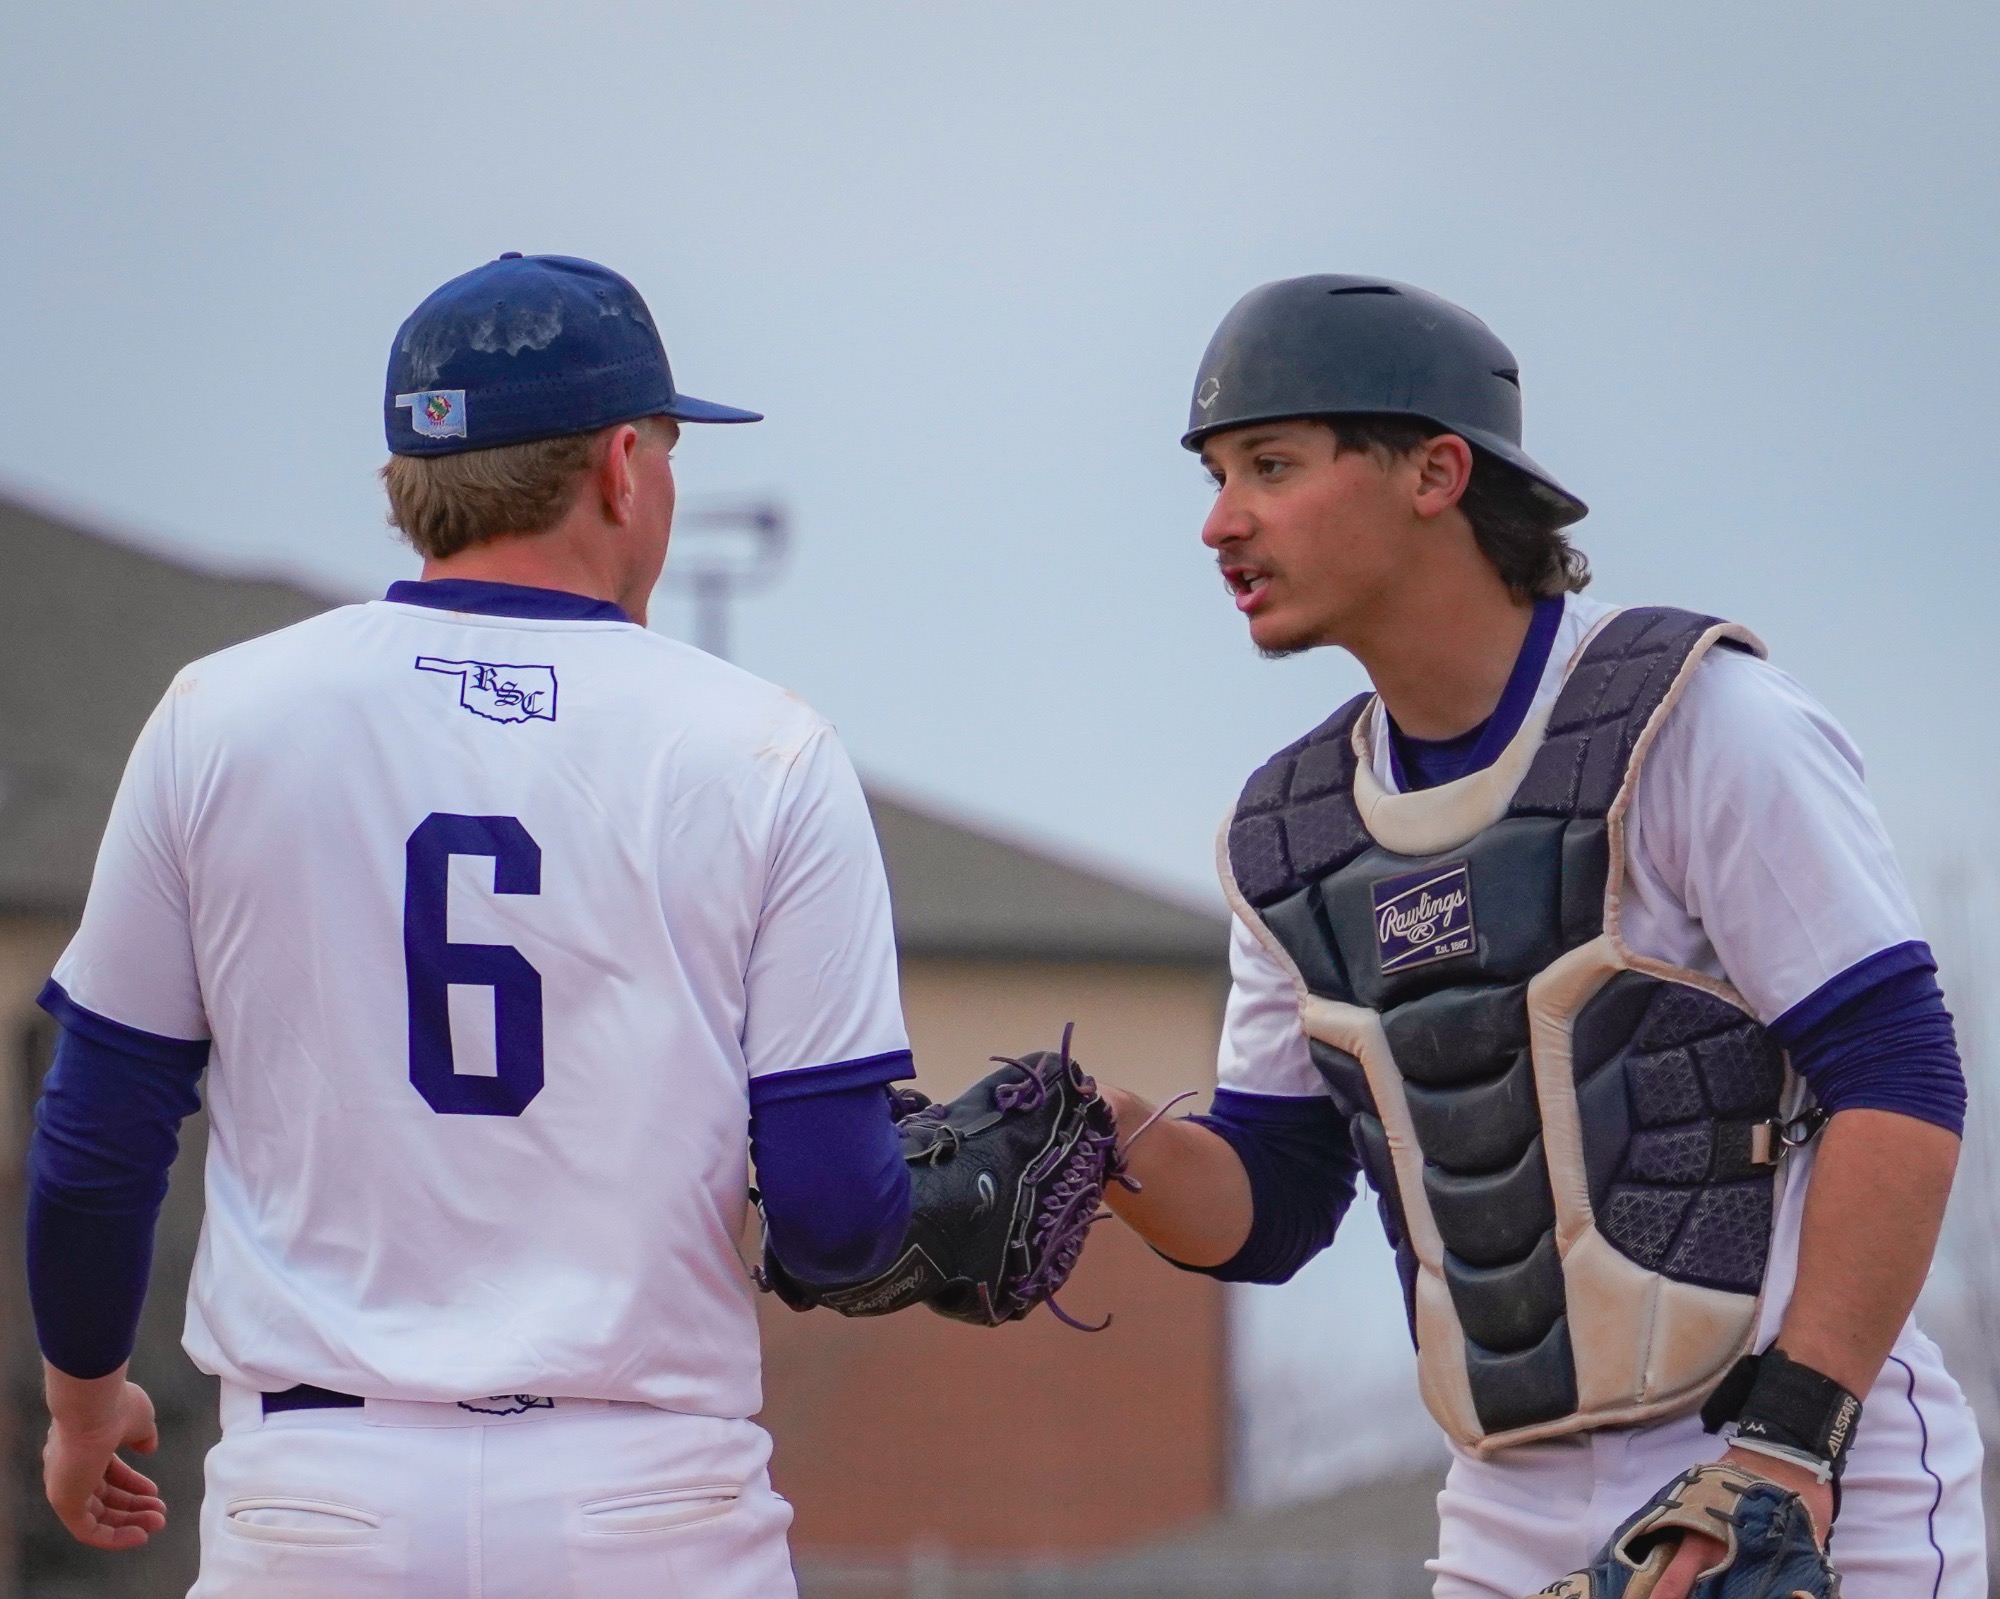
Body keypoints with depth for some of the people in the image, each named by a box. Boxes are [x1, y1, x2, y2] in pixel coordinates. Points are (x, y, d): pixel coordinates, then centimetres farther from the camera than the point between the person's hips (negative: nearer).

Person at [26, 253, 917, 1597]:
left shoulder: (217, 724, 2)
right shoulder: (764, 754, -3)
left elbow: (98, 1140, 7)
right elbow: (834, 1213, -5)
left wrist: (84, 1393, 24)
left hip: (317, 1491, 1)